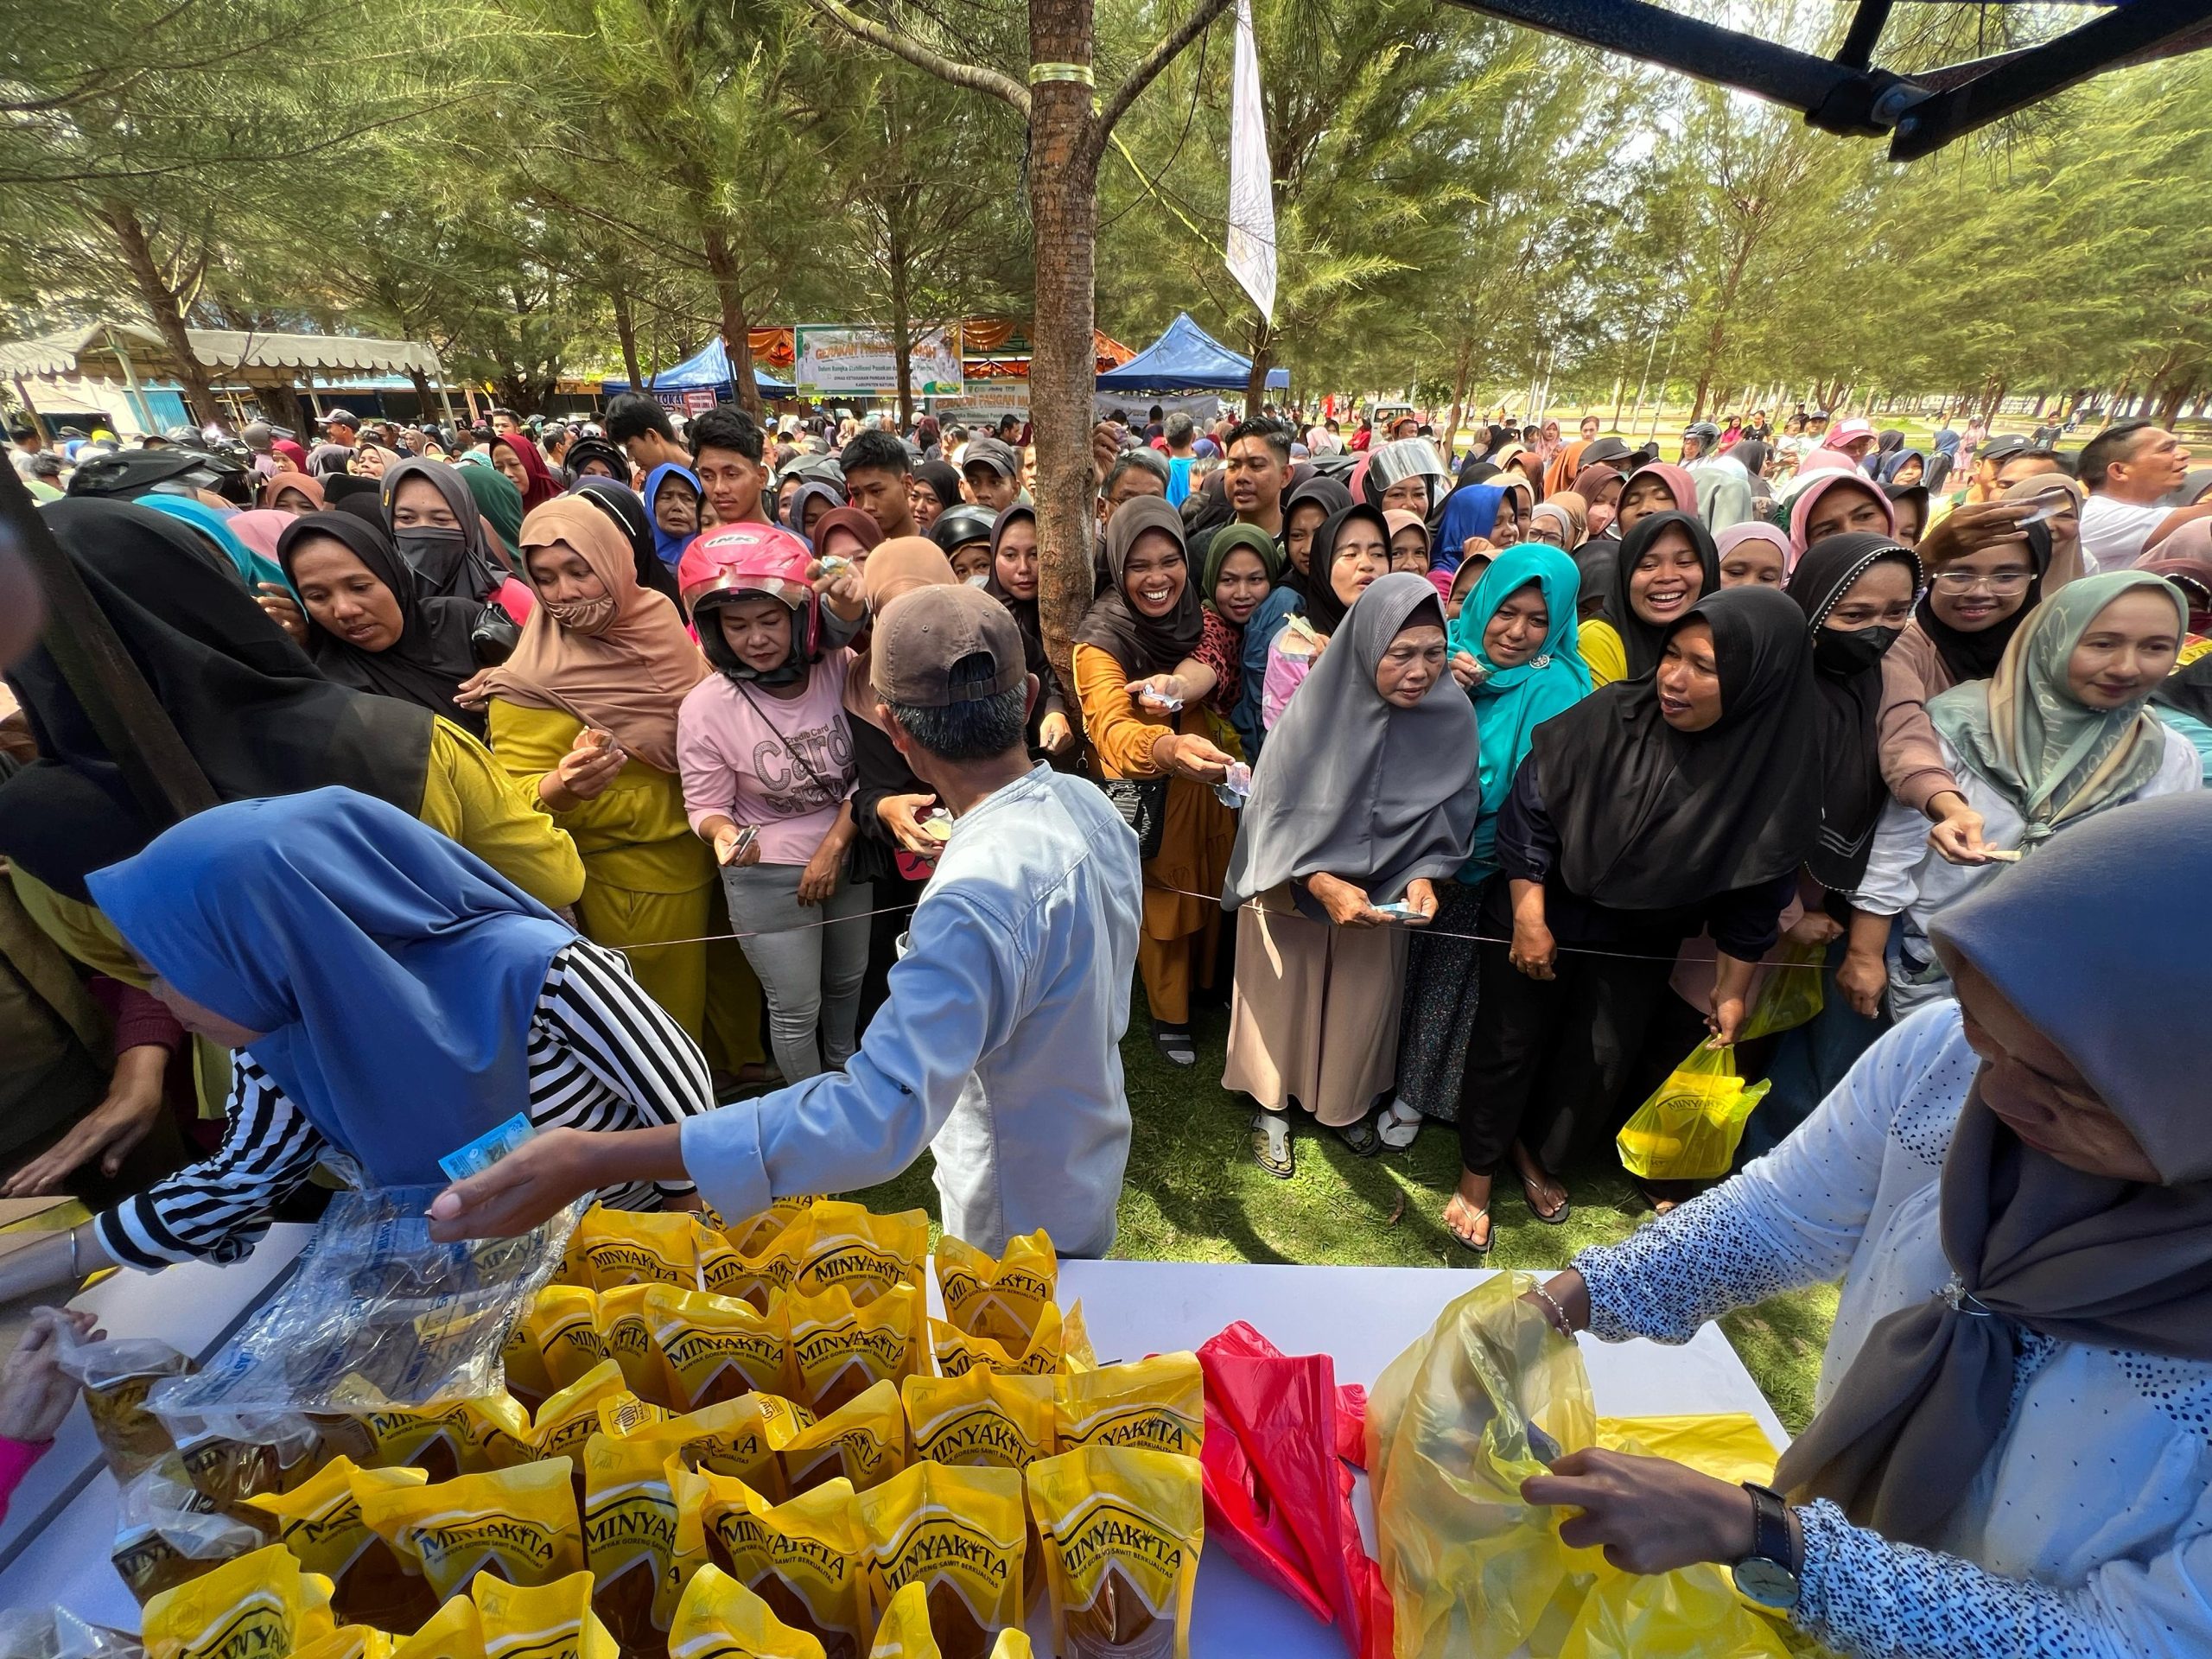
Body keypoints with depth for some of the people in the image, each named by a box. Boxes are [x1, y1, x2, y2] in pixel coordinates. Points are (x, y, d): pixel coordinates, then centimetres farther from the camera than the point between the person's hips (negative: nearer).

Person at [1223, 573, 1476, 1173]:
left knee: (1364, 1004, 21)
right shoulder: (1319, 704, -23)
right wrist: (1320, 883, -30)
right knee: (1283, 999, 15)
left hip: (1382, 893, 3)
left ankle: (1347, 1104, 48)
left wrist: (1423, 876, -22)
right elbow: (1273, 806, -20)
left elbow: (1451, 811, -5)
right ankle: (1272, 1107, 40)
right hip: (1290, 887, -2)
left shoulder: (1452, 715, -16)